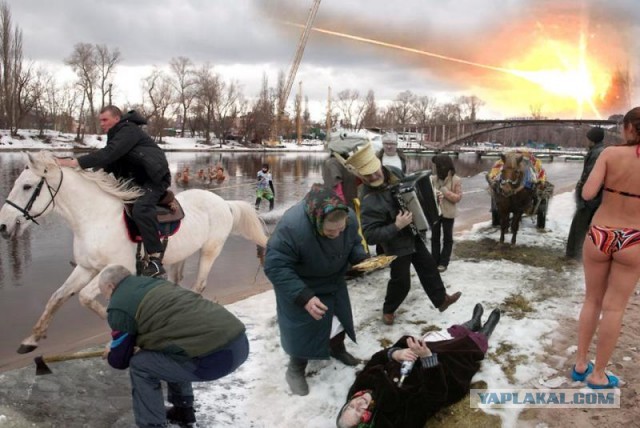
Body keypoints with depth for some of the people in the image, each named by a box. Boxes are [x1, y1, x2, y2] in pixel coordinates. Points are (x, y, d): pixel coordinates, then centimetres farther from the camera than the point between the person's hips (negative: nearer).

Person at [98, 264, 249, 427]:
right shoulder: (154, 282, 24)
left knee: (140, 365, 9)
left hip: (216, 356, -8)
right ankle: (183, 412, 42)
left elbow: (119, 360, 14)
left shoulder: (119, 306, 3)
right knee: (171, 358, 32)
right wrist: (140, 345, 43)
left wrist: (111, 353, 36)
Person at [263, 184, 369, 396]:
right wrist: (304, 297, -42)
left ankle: (338, 349, 52)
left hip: (334, 282, 6)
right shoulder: (292, 226, -42)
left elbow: (354, 243, -2)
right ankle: (296, 369, 28)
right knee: (303, 330, 0)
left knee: (341, 317, 22)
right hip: (301, 288, -6)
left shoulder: (349, 218, -23)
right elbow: (275, 267, -36)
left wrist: (363, 259, -24)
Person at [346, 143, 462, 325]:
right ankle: (388, 310, 32)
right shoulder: (369, 201, -34)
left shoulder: (394, 172, -11)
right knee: (401, 281, 6)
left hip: (412, 236, 7)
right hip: (396, 245, -7)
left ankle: (441, 299, 40)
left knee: (429, 267, 20)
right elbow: (370, 236, -34)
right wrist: (396, 227, -38)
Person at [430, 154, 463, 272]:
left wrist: (444, 191, -21)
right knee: (435, 237, 10)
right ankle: (435, 261, 20)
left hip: (448, 214, -4)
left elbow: (458, 198, -12)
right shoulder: (433, 178, -1)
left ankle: (443, 262, 17)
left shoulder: (456, 180, -11)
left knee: (447, 238, 9)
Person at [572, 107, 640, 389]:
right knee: (614, 308, 9)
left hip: (599, 235, 1)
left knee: (592, 301, 17)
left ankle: (580, 364, 26)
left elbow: (587, 194, -16)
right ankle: (597, 375, 19)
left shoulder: (610, 153, -10)